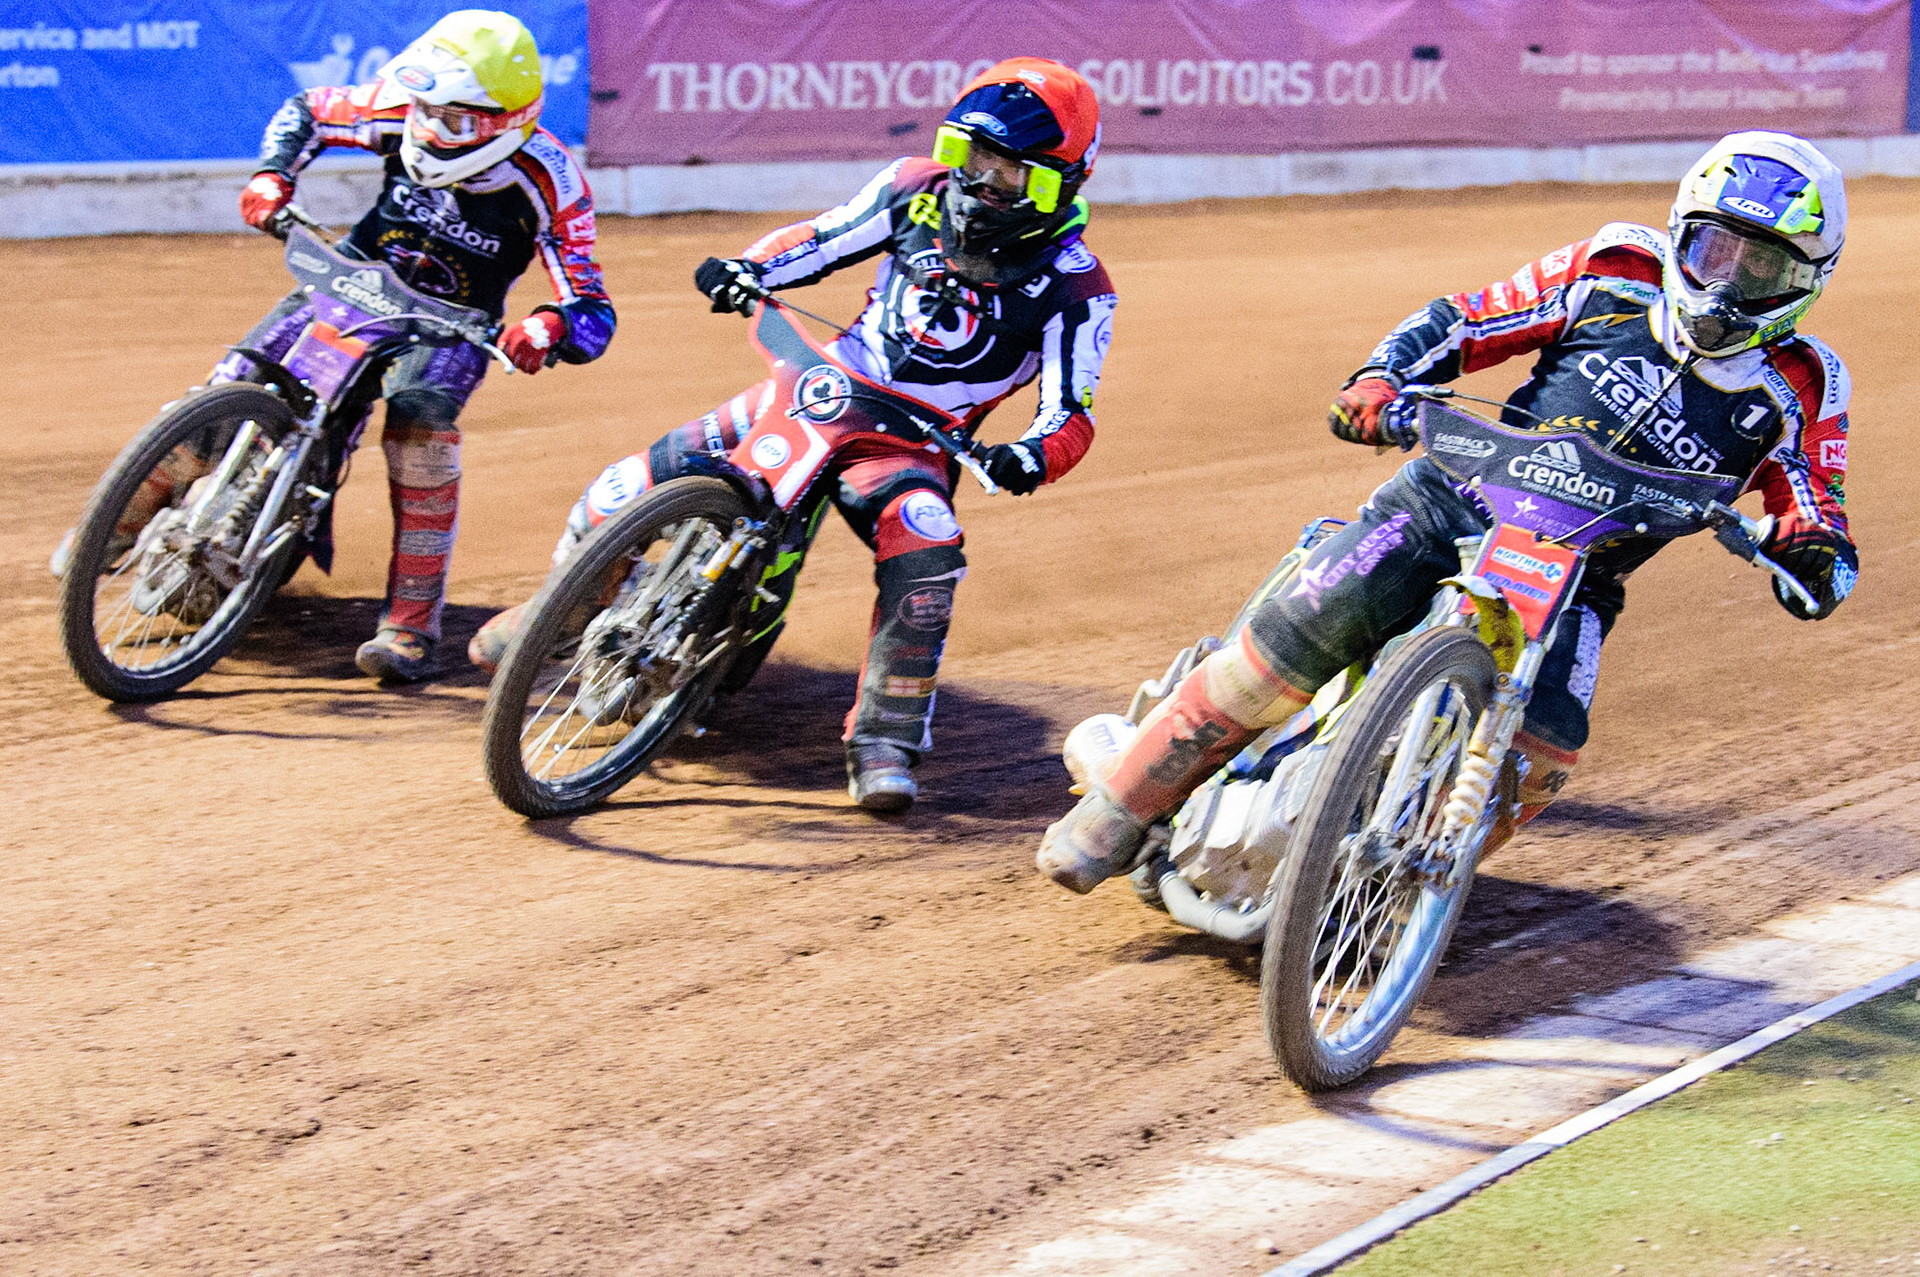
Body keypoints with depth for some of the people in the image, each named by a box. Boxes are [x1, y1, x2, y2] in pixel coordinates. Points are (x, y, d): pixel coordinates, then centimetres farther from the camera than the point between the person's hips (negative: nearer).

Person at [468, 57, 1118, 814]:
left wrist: (1030, 456, -36)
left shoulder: (1074, 288, -12)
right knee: (633, 486, -4)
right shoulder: (917, 191, -2)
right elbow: (823, 239, 10)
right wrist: (747, 269, -10)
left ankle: (887, 741, -23)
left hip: (912, 443, -3)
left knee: (925, 548, -37)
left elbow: (1072, 413, -14)